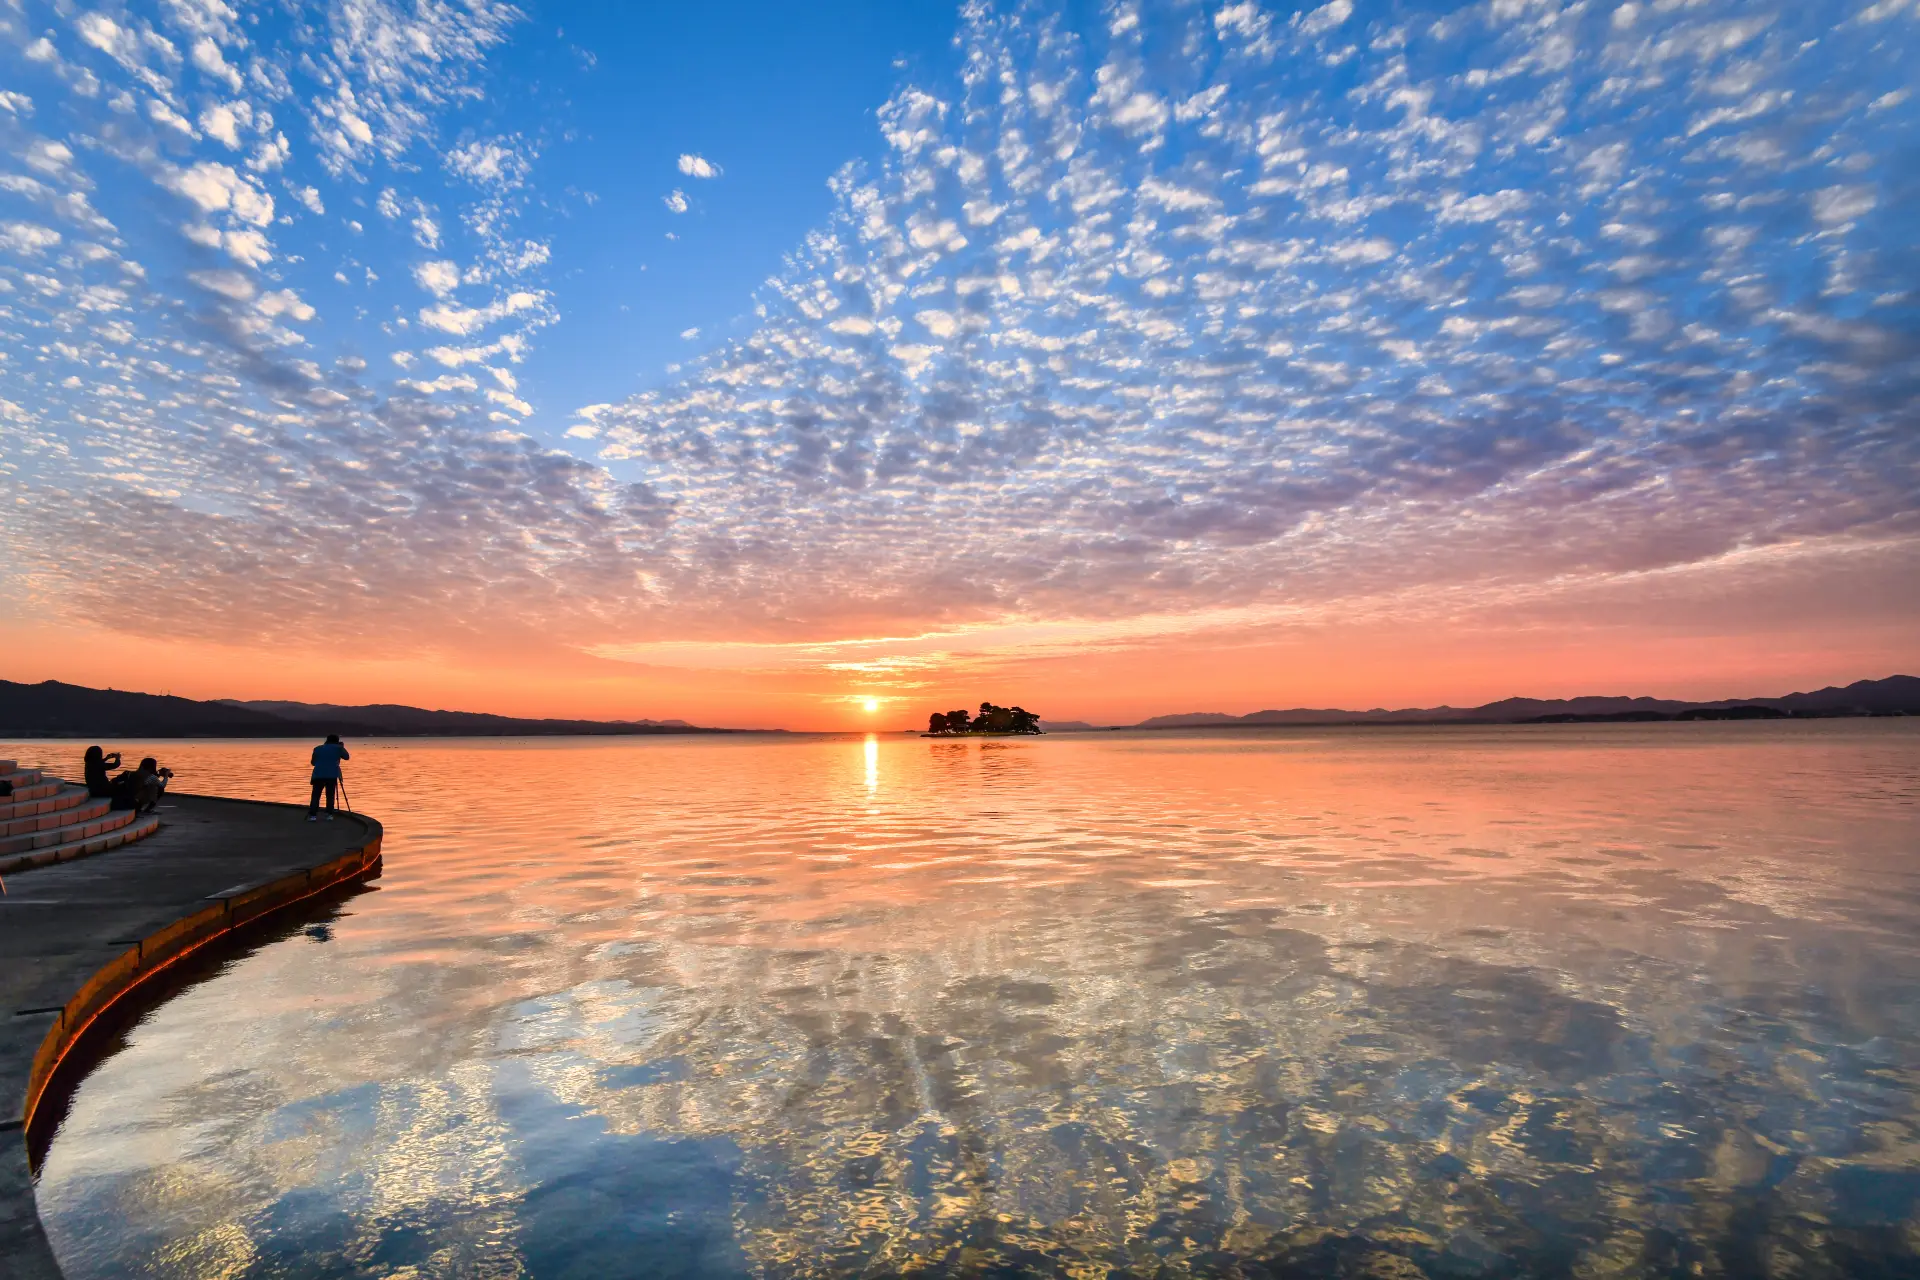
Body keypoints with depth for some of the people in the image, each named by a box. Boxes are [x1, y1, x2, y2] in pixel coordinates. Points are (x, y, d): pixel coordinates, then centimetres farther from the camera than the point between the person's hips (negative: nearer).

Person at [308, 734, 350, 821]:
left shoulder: (317, 748, 15)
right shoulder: (338, 748, 8)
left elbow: (313, 762, 23)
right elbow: (347, 757, 21)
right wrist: (342, 747, 33)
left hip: (318, 775, 2)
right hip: (332, 776, -2)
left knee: (316, 796, 4)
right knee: (330, 796, 6)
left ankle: (312, 815, -3)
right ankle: (329, 815, 3)